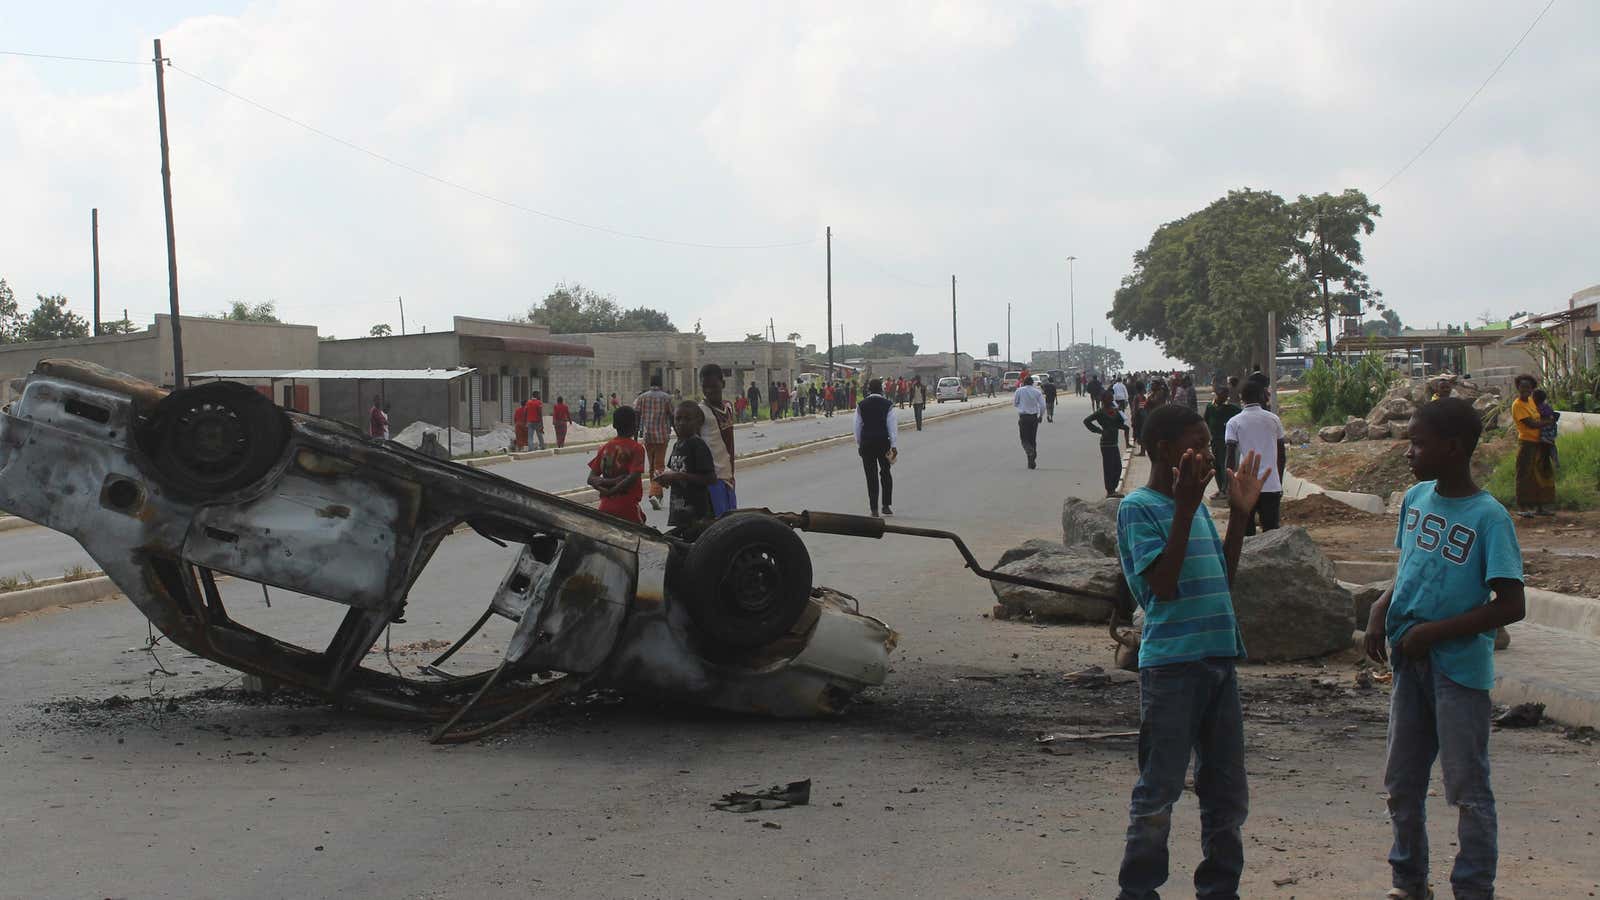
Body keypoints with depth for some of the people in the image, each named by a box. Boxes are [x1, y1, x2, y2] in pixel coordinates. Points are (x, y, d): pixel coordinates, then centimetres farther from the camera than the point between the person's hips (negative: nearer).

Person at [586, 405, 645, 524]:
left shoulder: (605, 447, 9)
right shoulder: (637, 448, -5)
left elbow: (591, 479, 5)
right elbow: (633, 477, -16)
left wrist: (609, 482, -8)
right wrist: (611, 491, -10)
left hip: (606, 507, 5)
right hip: (628, 507, -5)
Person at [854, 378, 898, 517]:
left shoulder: (861, 405, 1)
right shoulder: (887, 404, -5)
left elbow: (857, 426, 4)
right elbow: (893, 426, -7)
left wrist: (859, 444, 12)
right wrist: (894, 446, -4)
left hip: (866, 443, 1)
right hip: (883, 442, -1)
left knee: (871, 475, 3)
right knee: (885, 473, 15)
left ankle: (874, 509, 1)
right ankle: (887, 505, 11)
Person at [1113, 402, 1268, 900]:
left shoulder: (1197, 504, 14)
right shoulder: (1137, 508, -9)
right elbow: (1163, 585, -19)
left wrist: (1240, 514, 11)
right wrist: (1185, 509, -21)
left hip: (1219, 660, 8)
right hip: (1171, 666, -8)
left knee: (1228, 791, 14)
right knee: (1159, 790, 0)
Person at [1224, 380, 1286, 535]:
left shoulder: (1234, 422, -2)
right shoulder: (1273, 420, 5)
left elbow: (1231, 457, -7)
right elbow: (1282, 455, 11)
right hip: (1272, 485, 2)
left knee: (1247, 533, 6)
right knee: (1271, 532, 8)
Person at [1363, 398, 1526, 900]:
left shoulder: (1488, 517, -15)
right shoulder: (1416, 499, 5)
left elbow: (1511, 606, -17)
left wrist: (1436, 632, -18)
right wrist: (1381, 609, 0)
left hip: (1461, 667, -7)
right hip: (1410, 662, 7)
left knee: (1467, 788, 1)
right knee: (1402, 783, 14)